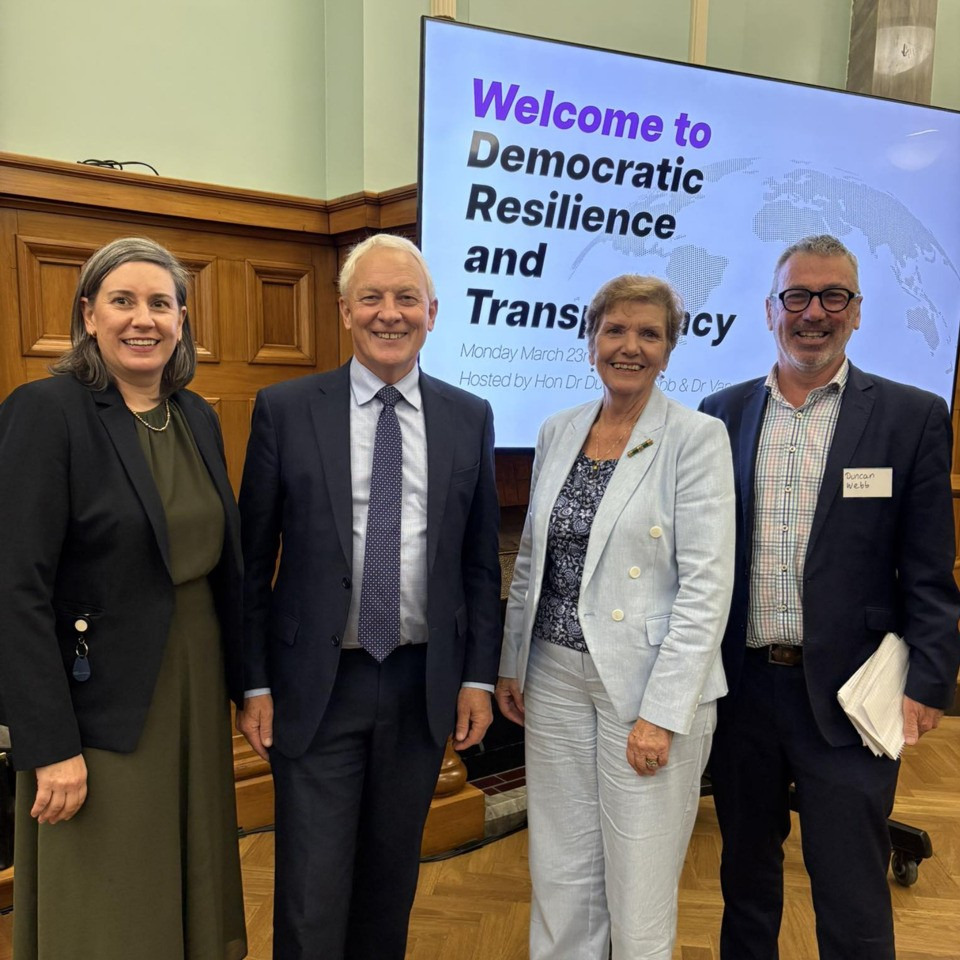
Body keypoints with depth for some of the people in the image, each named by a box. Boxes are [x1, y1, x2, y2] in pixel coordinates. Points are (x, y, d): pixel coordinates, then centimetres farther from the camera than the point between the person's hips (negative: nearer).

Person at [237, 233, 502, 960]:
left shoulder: (470, 418, 2)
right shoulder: (285, 409, -3)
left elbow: (481, 561, 5)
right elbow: (252, 560, -1)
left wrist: (478, 676, 2)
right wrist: (254, 684, -3)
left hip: (425, 684, 2)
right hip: (317, 685, -2)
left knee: (393, 878, 17)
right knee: (313, 891, 5)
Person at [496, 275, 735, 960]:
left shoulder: (696, 437, -9)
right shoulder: (557, 432, 7)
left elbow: (707, 586, -14)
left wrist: (662, 712, -17)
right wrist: (512, 663, 12)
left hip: (649, 688, -4)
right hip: (556, 678, 5)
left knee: (639, 896, 7)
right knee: (559, 877, 15)